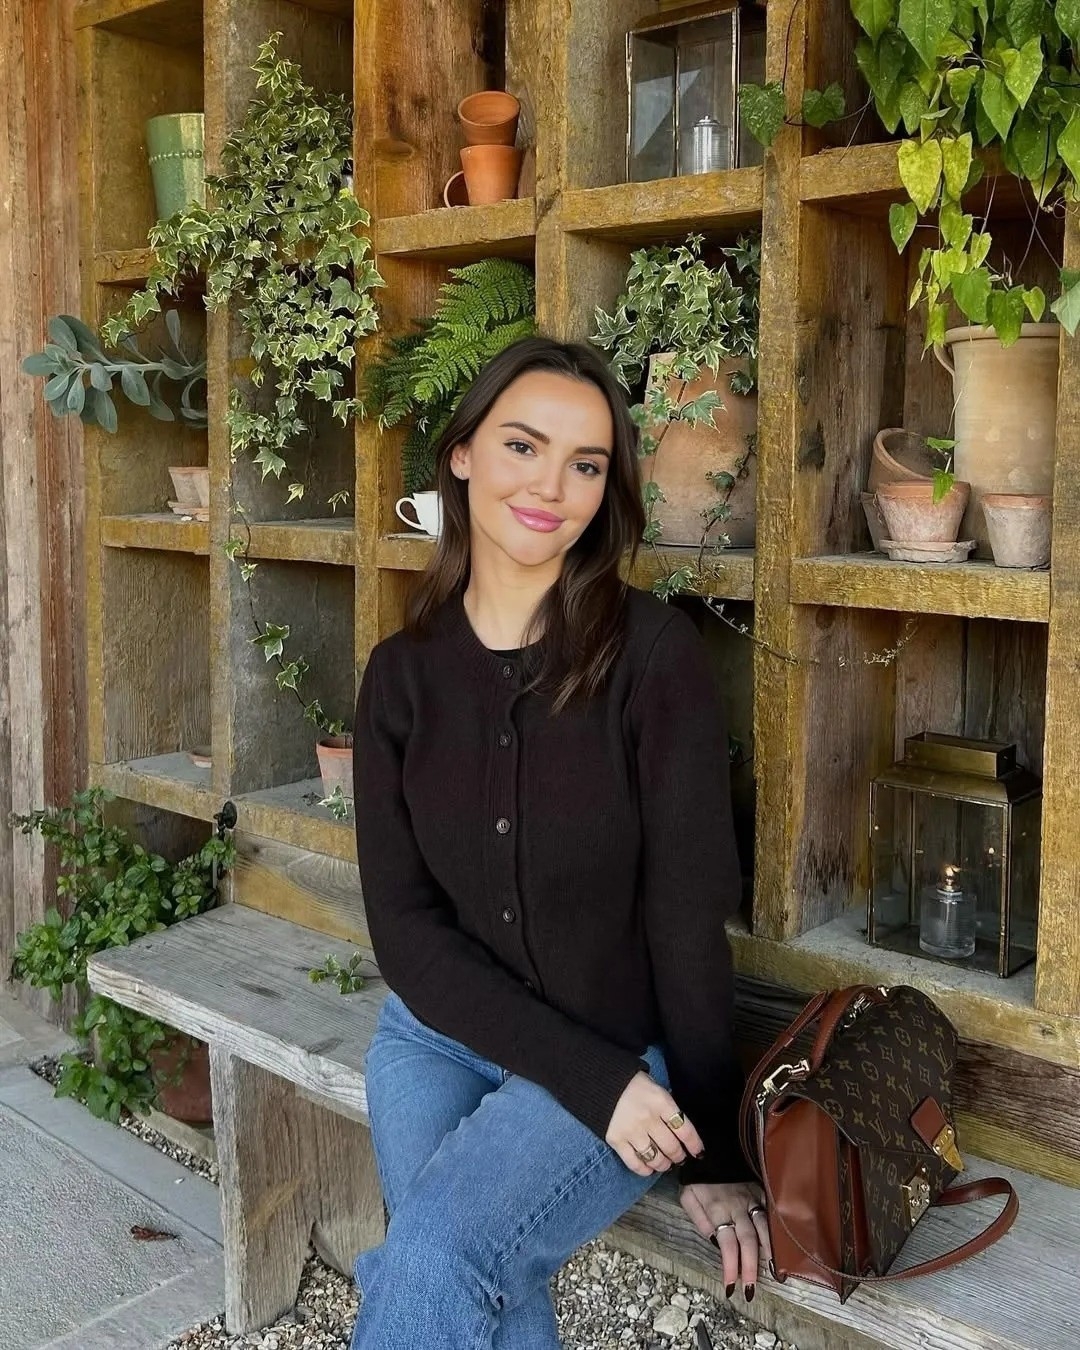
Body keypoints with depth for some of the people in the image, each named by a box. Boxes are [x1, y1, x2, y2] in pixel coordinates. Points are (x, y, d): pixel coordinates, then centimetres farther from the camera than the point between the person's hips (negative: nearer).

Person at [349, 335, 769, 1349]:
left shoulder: (653, 651, -13)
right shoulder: (401, 673, -3)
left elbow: (689, 909, -12)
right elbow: (405, 926, -7)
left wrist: (714, 1153, -10)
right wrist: (591, 1078, -16)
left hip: (628, 1053, -3)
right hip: (439, 1037, 3)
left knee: (432, 1255, -24)